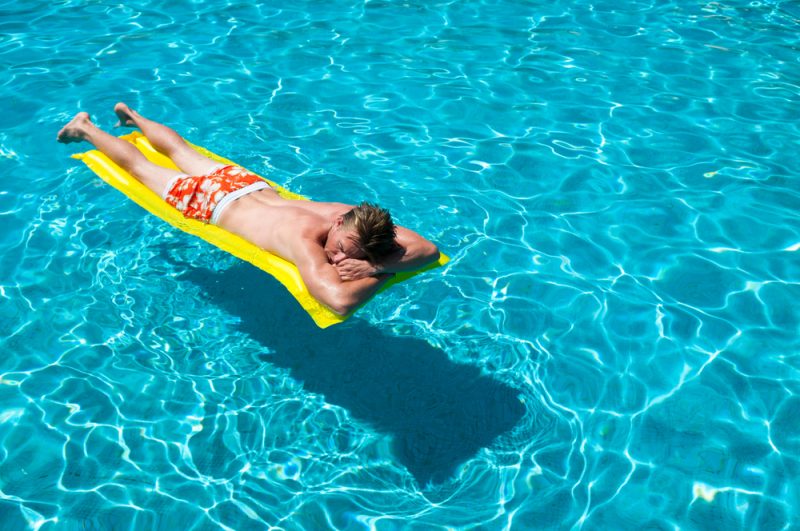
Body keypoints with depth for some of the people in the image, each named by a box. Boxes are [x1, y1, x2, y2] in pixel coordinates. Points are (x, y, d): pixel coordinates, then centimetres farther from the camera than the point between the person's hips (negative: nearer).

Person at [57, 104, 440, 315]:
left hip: (249, 183, 6)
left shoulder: (357, 219, -31)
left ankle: (133, 116, 62)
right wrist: (383, 272, -45)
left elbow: (428, 249, -33)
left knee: (181, 151, 34)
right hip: (210, 201, -5)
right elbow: (340, 300, -62)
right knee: (140, 165, 23)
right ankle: (85, 127, 48)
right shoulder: (305, 237, -47)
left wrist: (375, 264, -48)